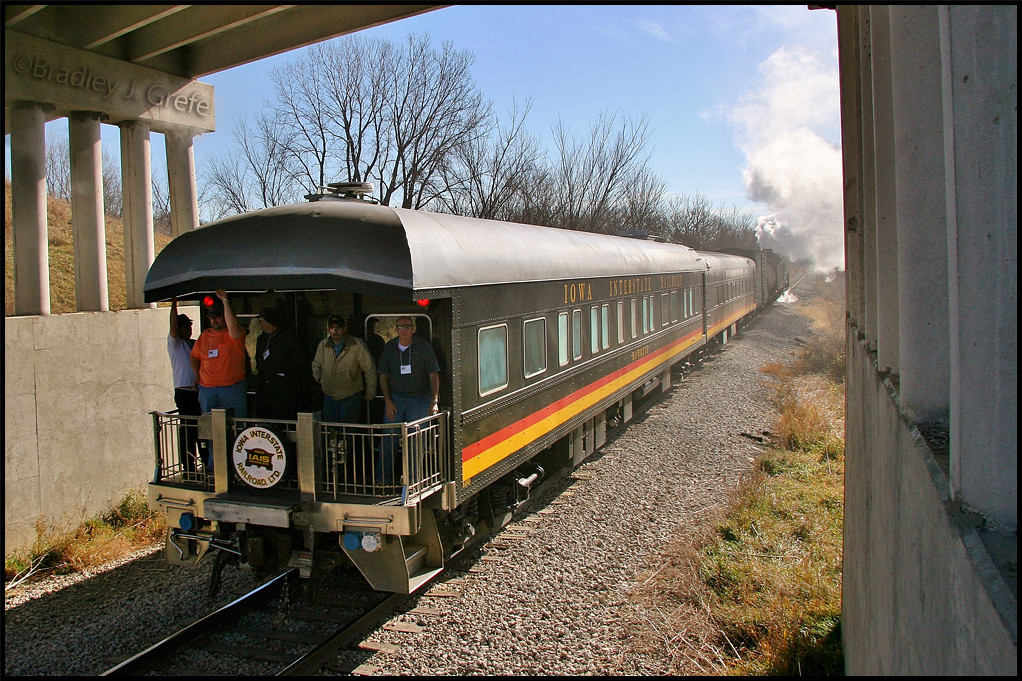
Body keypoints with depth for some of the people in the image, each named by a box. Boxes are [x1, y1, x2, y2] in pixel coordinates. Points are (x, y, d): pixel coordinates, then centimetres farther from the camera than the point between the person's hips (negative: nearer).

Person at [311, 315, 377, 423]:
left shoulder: (357, 345, -9)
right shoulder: (322, 345, 4)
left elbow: (369, 370, -3)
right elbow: (316, 364, 23)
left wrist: (370, 394, 0)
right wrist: (319, 378, 4)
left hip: (351, 398, -4)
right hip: (329, 397, 4)